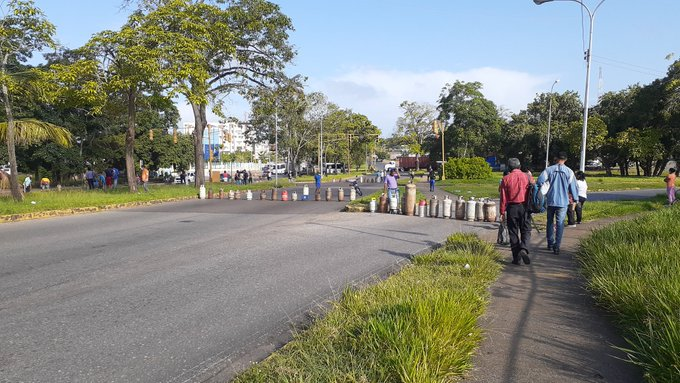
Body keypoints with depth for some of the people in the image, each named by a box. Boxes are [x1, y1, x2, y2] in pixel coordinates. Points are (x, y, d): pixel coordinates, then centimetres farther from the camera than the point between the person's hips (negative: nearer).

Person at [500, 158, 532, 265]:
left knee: (513, 232, 6)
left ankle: (516, 258, 7)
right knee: (526, 230, 9)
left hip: (512, 207, 0)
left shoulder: (506, 179, -2)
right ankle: (524, 249, -16)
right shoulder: (526, 177, 1)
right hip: (524, 207, 1)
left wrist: (502, 212, 4)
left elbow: (503, 197, -2)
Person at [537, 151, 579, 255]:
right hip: (563, 201, -1)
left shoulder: (549, 169, -3)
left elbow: (540, 181, -13)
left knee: (550, 222, 15)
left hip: (550, 200, 1)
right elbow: (573, 187, 0)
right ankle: (556, 246, -3)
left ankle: (550, 243, 23)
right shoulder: (569, 172, -3)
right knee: (560, 223, 2)